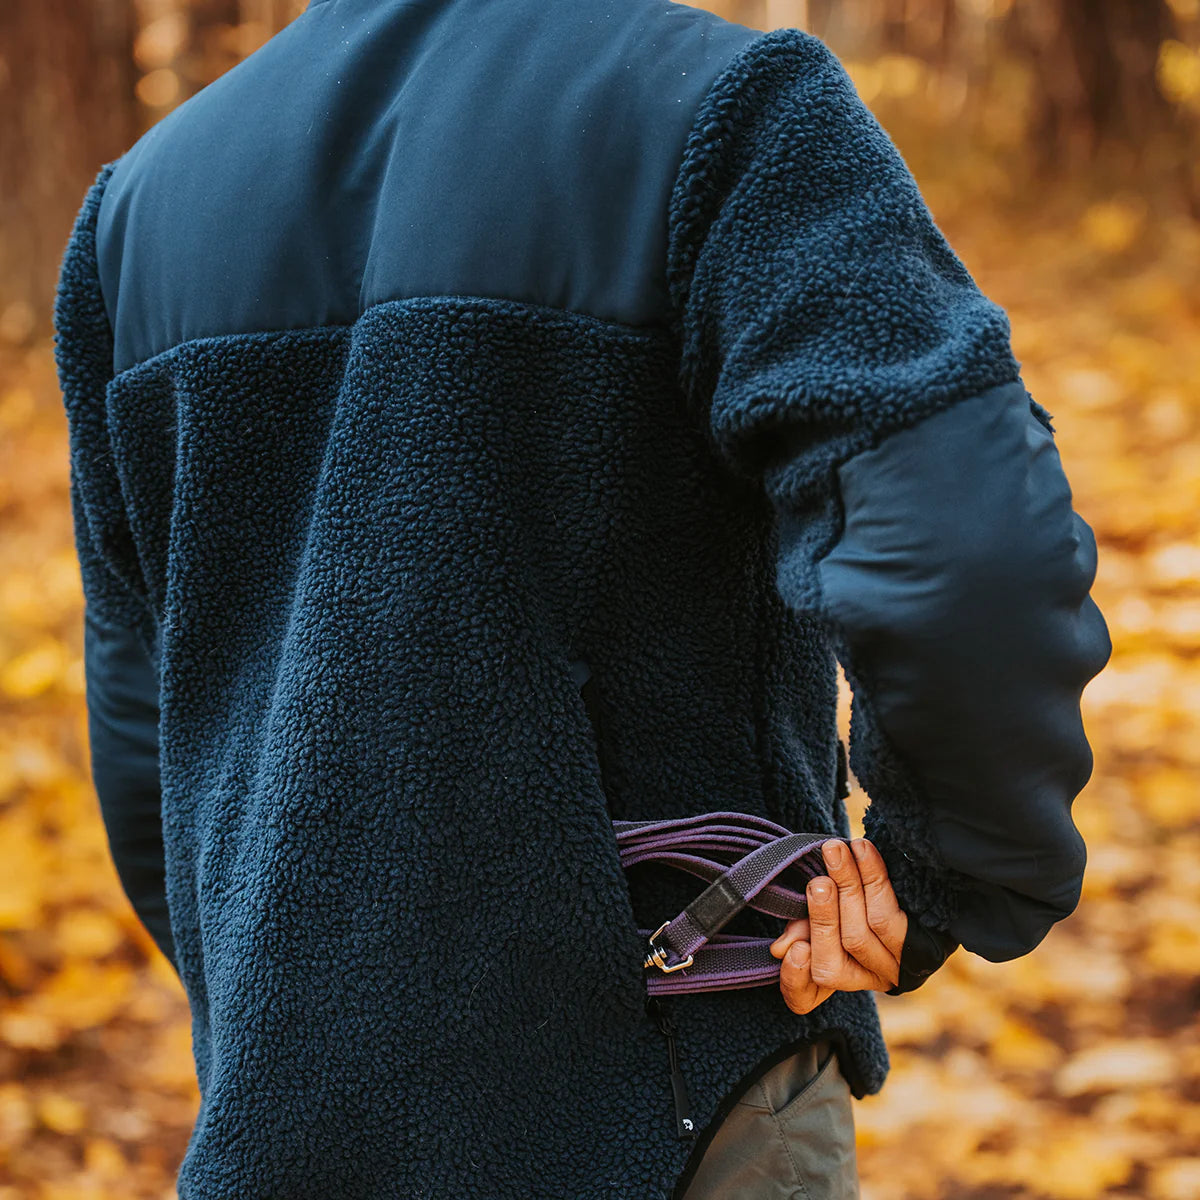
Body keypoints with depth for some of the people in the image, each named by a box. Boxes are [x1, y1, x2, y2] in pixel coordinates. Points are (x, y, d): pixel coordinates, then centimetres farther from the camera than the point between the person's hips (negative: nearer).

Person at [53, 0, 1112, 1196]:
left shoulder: (136, 200, 7)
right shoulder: (712, 106, -10)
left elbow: (146, 725, 13)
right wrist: (960, 871, -8)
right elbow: (973, 563, -25)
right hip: (654, 1089, -5)